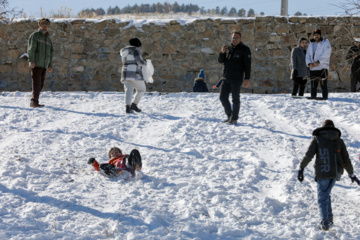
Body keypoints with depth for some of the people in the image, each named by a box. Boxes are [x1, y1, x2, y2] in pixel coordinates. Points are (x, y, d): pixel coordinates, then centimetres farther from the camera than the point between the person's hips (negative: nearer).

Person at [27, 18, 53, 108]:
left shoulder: (48, 38, 22)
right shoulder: (35, 35, 1)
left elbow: (50, 52, 25)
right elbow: (31, 48, -10)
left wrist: (50, 65, 19)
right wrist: (31, 60, -21)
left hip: (44, 65, 7)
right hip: (36, 64, -7)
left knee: (41, 84, 4)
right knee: (36, 82, -14)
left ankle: (34, 101, 8)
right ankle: (34, 101, -19)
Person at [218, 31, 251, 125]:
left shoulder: (244, 50, -2)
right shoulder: (228, 49, 15)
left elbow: (247, 65, -7)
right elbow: (220, 61, 11)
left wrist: (247, 78, -15)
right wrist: (222, 53, -10)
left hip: (236, 79, -6)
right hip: (226, 78, 6)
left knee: (235, 99, -3)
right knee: (223, 97, 5)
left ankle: (234, 119, 2)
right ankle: (229, 115, 19)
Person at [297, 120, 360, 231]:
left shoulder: (317, 139, 4)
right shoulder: (339, 141, 12)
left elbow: (309, 155, -8)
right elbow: (346, 160, 12)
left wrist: (301, 168, -5)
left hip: (323, 172, -3)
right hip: (336, 172, 4)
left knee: (322, 197, 4)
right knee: (325, 193, 22)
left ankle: (325, 222, -7)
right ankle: (329, 217, 15)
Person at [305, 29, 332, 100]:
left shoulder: (325, 43, 0)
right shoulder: (311, 44, 17)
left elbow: (326, 54, -12)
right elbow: (308, 55, 13)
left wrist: (318, 62, -19)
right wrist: (309, 63, -5)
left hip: (322, 67, -5)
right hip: (313, 68, 5)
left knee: (323, 84, -10)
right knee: (313, 85, 7)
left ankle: (325, 97, -9)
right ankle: (313, 98, 12)